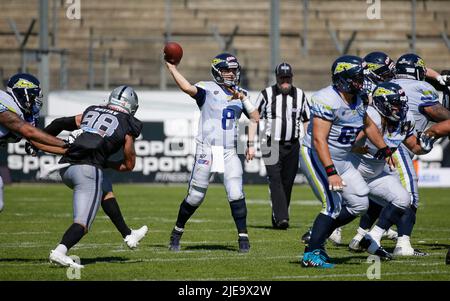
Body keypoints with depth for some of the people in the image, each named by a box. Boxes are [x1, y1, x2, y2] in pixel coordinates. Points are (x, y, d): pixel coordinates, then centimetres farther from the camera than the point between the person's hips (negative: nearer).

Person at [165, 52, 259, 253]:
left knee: (236, 195, -9)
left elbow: (254, 117, 23)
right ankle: (177, 232, 22)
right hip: (206, 151, -3)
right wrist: (171, 67, -28)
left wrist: (251, 144, 16)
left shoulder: (240, 94, 12)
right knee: (195, 196, 3)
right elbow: (187, 88, -23)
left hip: (229, 152, 3)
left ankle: (243, 236, -1)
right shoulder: (207, 89, -3)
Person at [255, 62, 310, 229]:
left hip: (292, 146, 3)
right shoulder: (267, 94, -2)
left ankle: (277, 218, 16)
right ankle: (281, 218, -22)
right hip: (272, 146, -3)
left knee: (287, 184, 5)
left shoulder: (300, 95, 7)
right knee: (275, 181, -14)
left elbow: (306, 121, 14)